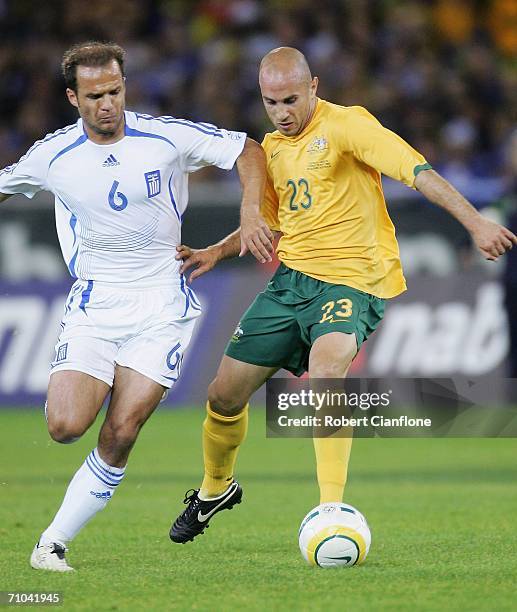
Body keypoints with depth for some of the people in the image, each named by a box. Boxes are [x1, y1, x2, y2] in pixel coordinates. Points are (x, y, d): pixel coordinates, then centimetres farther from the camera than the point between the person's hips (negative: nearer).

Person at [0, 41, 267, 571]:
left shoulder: (169, 137, -8)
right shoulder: (52, 156, -2)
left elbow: (249, 153, 3)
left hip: (161, 310, -1)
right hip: (92, 306, 1)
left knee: (119, 435, -10)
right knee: (65, 426, -20)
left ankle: (54, 542, 1)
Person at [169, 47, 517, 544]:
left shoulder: (345, 125, -10)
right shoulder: (272, 148, 13)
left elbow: (417, 171, -20)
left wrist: (475, 223, -31)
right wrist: (217, 252, 13)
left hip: (351, 279, -7)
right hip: (292, 278, 7)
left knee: (326, 369, -35)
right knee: (224, 393, 8)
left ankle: (331, 511, -34)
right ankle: (214, 490, 37)